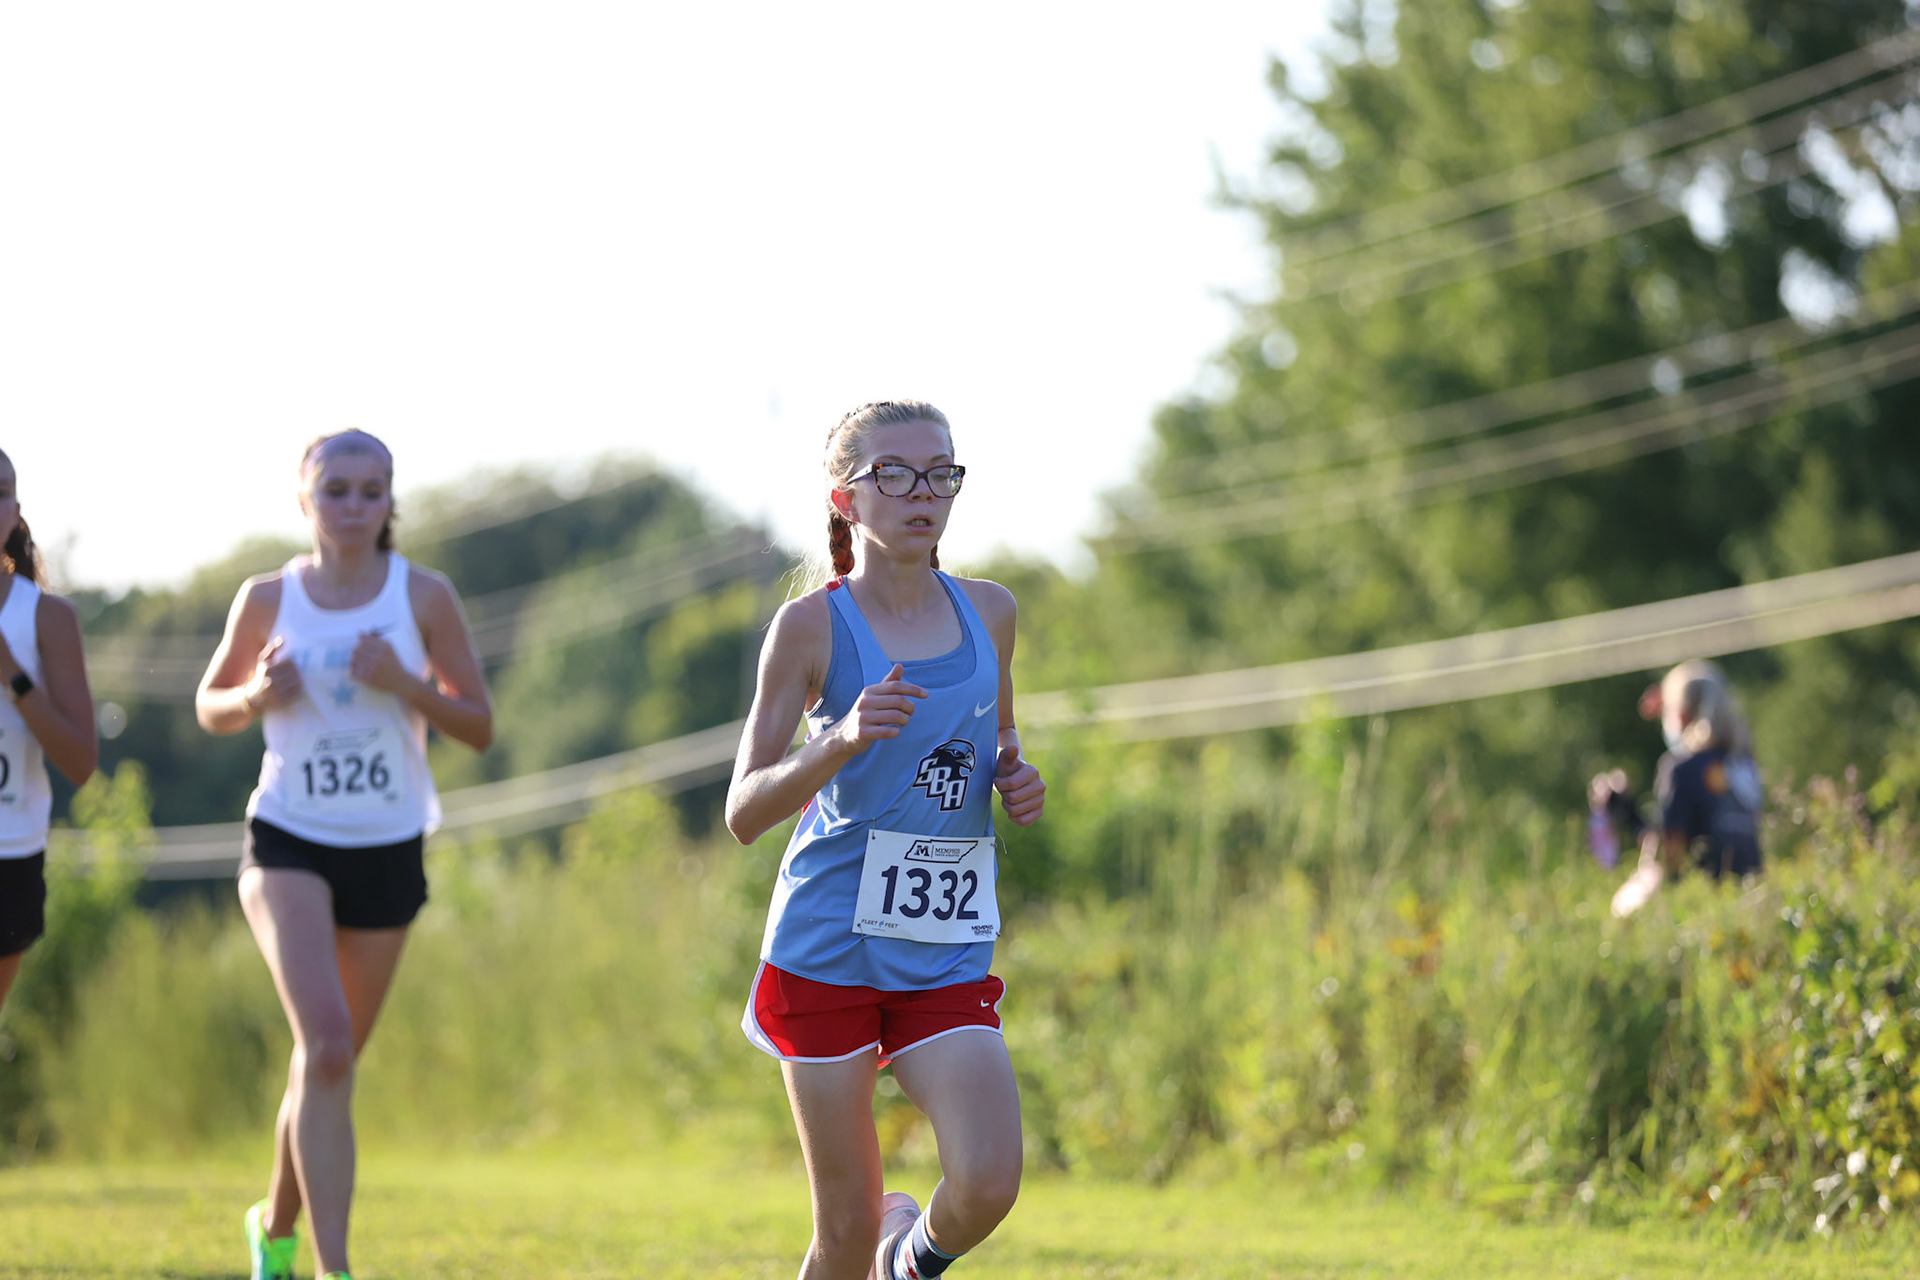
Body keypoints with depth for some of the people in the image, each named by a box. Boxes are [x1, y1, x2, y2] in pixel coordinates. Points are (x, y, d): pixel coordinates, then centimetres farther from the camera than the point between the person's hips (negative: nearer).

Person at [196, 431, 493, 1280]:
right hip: (288, 844, -2)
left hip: (387, 852, 2)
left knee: (328, 1063, 12)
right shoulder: (268, 599, -1)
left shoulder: (423, 597, -2)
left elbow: (479, 729, 2)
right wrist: (256, 698, -10)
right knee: (325, 1044, -21)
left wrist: (406, 684, -16)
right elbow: (210, 706, 12)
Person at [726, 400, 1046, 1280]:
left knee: (987, 1185, -16)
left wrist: (1017, 778, 3)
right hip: (826, 949, -3)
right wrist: (842, 739, -24)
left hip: (947, 955, 3)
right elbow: (743, 813, -7)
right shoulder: (812, 626, -4)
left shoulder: (988, 612, 9)